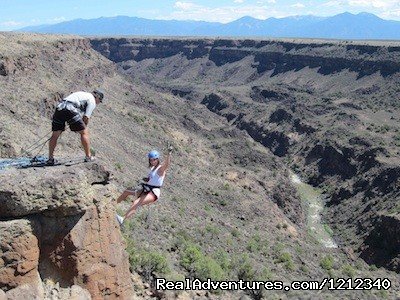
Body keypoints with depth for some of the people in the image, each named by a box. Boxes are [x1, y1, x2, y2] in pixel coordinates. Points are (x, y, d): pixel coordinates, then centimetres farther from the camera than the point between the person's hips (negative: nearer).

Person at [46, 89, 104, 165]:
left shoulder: (82, 94, 34)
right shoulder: (92, 101, 11)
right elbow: (86, 117, 1)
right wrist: (83, 128, 17)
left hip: (59, 107, 8)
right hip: (71, 110, -7)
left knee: (55, 135, 14)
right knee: (84, 132, 4)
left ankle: (50, 159, 17)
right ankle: (88, 157, 6)